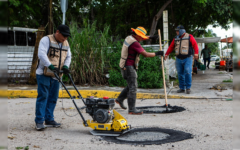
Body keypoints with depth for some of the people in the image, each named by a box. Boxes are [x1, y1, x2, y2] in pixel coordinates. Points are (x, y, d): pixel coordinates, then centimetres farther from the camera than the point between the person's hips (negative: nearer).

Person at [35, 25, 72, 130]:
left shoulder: (66, 43, 14)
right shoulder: (46, 40, -9)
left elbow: (68, 57, 16)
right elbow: (41, 54, -19)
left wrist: (66, 66, -5)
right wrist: (50, 66, -29)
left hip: (56, 75, 7)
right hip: (44, 74, -7)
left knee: (53, 98, 9)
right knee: (43, 97, -8)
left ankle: (49, 119, 18)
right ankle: (39, 121, -4)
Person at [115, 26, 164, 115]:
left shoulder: (129, 38, 9)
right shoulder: (134, 43, -20)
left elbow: (140, 39, 31)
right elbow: (145, 54, -21)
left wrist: (151, 38, 23)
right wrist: (157, 53, -9)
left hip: (126, 66, 10)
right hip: (128, 67, -10)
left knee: (132, 85, 21)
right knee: (133, 87, -9)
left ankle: (120, 99, 30)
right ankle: (132, 109, -8)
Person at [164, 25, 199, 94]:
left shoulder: (189, 37, 1)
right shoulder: (176, 39, 14)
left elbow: (195, 44, -7)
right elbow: (171, 47, 16)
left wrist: (196, 53, -20)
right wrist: (166, 54, 7)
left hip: (187, 58, -4)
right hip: (179, 59, 4)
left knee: (187, 72, -13)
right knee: (180, 74, 4)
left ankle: (188, 88, -2)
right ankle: (182, 88, 13)